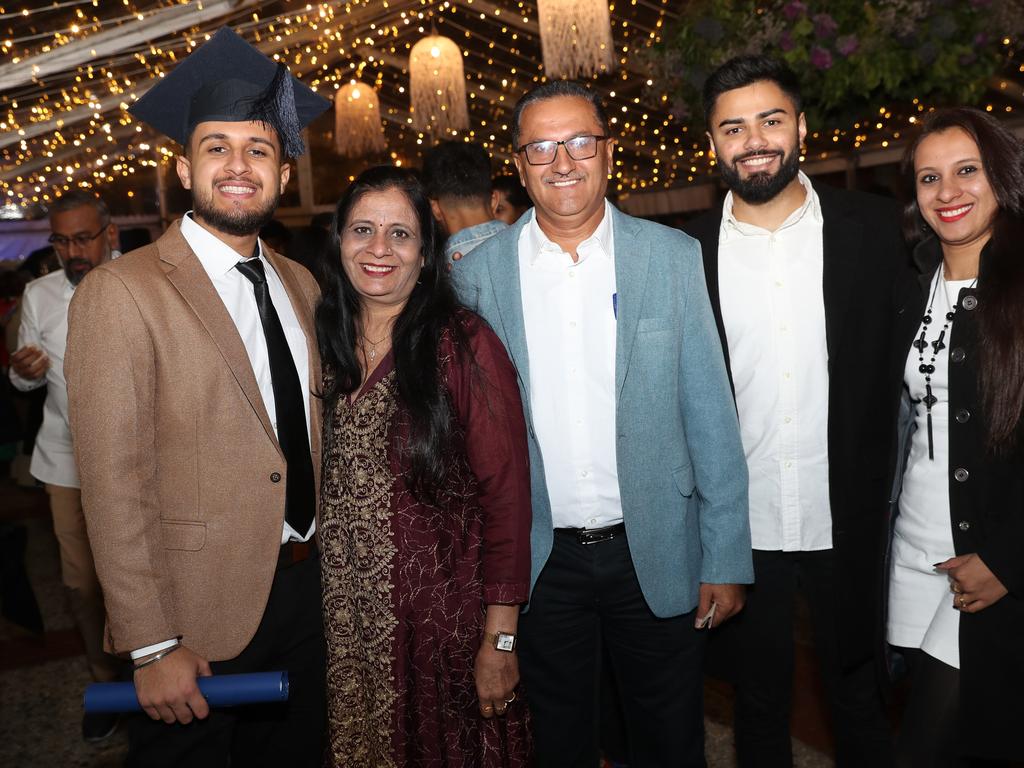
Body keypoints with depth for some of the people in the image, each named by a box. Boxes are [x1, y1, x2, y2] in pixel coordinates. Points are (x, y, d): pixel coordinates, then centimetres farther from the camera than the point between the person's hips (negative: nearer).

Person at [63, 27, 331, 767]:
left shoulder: (300, 284, 7)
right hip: (200, 614, -6)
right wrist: (153, 648, -16)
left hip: (306, 589, 6)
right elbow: (114, 485, -16)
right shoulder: (121, 293, -14)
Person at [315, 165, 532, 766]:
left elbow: (506, 495, -13)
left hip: (444, 619, -4)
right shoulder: (323, 343, 3)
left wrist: (500, 640, -13)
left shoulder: (463, 344, -12)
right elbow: (310, 485, 9)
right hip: (344, 621, 4)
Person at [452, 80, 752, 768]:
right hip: (540, 563, 0)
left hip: (657, 555, 0)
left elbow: (710, 418, -2)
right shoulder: (478, 273, -3)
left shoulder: (674, 257, -3)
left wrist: (726, 559, -4)